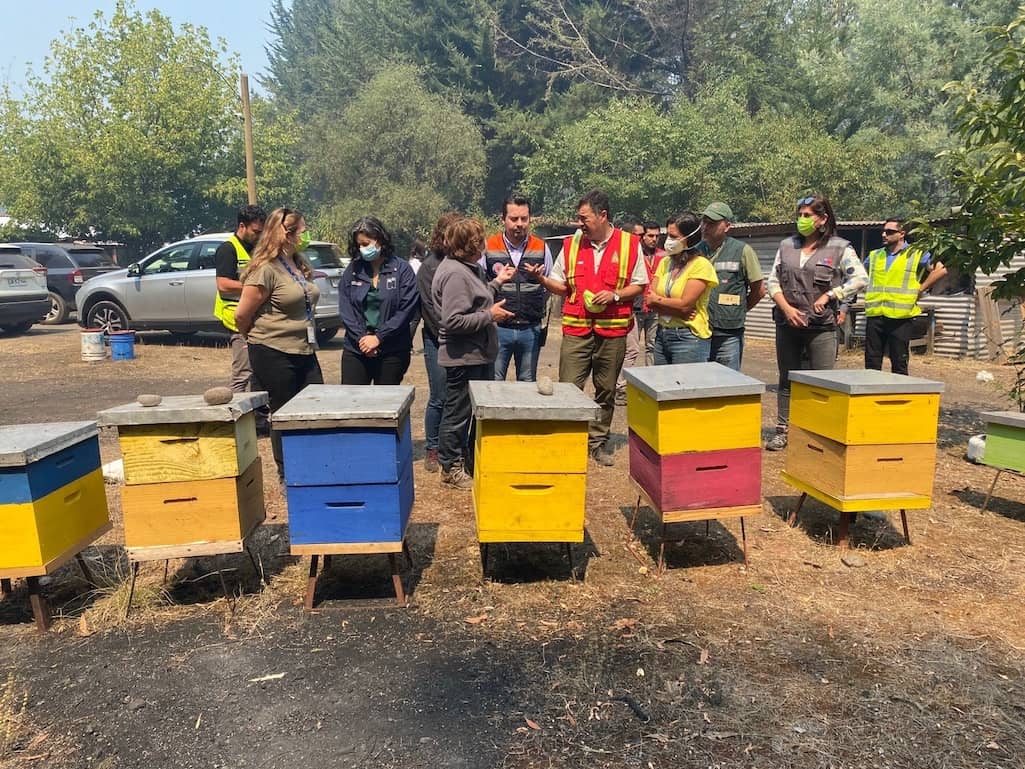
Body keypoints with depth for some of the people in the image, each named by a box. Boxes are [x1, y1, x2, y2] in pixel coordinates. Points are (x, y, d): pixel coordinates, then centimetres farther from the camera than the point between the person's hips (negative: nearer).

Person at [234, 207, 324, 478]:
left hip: (305, 352, 7)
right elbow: (242, 315, -12)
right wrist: (258, 341, 4)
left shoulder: (299, 265, 9)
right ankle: (286, 474, 22)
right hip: (274, 354, -7)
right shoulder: (266, 269, -15)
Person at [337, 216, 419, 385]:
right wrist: (361, 338, -10)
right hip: (355, 349, 3)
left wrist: (379, 337, -12)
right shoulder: (352, 270, 7)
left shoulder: (402, 270, -2)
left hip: (392, 351, -2)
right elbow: (345, 309, 3)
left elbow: (407, 309, -9)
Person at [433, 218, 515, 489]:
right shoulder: (455, 274, -20)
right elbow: (453, 321, -26)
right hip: (463, 358, -10)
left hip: (478, 355, 10)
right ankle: (451, 469, 17)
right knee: (458, 414, 3)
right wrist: (490, 315, -18)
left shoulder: (466, 268, 12)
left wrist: (497, 282, 20)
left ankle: (473, 463, 32)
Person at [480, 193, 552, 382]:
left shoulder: (542, 248, 6)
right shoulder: (488, 247, 0)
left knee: (528, 385, 12)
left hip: (531, 329, 2)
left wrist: (539, 312, 9)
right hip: (498, 328, -2)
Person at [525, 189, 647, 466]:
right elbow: (561, 285, 11)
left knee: (606, 391, 10)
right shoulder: (571, 244, 6)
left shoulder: (630, 244, 0)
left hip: (613, 330, 0)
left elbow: (639, 285, 4)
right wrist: (543, 279, -8)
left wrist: (615, 295, -12)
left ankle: (598, 442, 24)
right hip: (576, 329, 1)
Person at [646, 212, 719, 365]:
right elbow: (650, 301, 1)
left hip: (689, 337, -6)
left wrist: (657, 300, -2)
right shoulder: (665, 262, 10)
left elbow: (684, 305, -17)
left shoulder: (701, 265, -9)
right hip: (662, 334, 6)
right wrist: (676, 310, -15)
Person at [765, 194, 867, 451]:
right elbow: (773, 282, 7)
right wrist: (786, 308, -7)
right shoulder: (787, 246, 9)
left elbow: (860, 279, -6)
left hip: (822, 326, -4)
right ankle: (782, 431, 18)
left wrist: (828, 295, -14)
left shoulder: (839, 248, -1)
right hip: (787, 324, 4)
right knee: (787, 379, 11)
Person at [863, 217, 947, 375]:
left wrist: (919, 290, -9)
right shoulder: (874, 256, 14)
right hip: (874, 316, 4)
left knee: (899, 364, 3)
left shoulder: (917, 254, 0)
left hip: (900, 317, -4)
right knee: (871, 363, 7)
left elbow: (940, 270, -9)